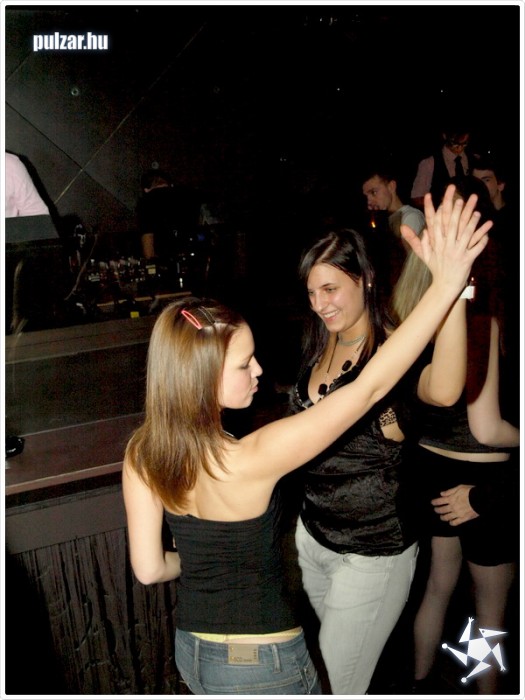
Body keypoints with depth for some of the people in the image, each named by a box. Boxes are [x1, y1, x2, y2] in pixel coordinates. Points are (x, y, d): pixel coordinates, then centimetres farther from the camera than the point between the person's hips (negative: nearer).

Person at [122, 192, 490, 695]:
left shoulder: (140, 455, -14)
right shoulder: (250, 460, -33)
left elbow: (148, 568, -6)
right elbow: (370, 387, -32)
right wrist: (446, 285, -30)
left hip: (191, 650, 5)